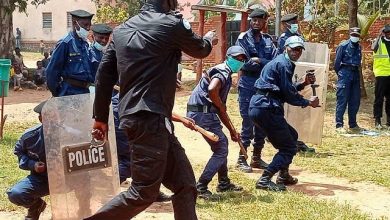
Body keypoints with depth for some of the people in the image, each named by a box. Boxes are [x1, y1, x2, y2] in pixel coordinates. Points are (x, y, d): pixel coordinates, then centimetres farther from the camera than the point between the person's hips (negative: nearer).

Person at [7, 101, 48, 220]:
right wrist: (32, 164, -8)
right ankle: (36, 205, 15)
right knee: (14, 194, -23)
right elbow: (19, 151, 9)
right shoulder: (31, 135, -10)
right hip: (39, 178, 2)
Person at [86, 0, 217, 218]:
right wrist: (210, 39, 36)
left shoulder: (121, 30, 14)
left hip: (134, 118, 8)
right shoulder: (172, 24, -5)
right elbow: (200, 49, 13)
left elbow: (104, 75, 13)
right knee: (143, 193, -5)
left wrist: (101, 117, 19)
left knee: (185, 185, 12)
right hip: (151, 120, -8)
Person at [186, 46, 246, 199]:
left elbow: (220, 110, 24)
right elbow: (212, 90, -31)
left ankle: (224, 183, 34)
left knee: (222, 143, 24)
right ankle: (200, 187, -3)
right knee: (221, 150, -4)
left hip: (204, 113, 10)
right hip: (203, 113, -10)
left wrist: (232, 131, 24)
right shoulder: (222, 71, -7)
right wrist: (220, 105, -12)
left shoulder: (226, 76, 23)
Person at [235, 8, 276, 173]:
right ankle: (241, 159, 4)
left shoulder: (268, 40, 10)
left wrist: (257, 61, -14)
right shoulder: (243, 39, -4)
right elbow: (244, 63, -15)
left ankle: (256, 158, 21)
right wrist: (265, 64, -13)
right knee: (248, 123, -5)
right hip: (248, 85, -5)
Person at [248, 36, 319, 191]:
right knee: (289, 148, -5)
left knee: (291, 136, 26)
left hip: (259, 107, 11)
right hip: (266, 108, -11)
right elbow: (289, 95, -12)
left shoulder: (283, 62, 24)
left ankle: (283, 176, 31)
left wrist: (304, 84, 17)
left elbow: (285, 90, 26)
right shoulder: (284, 64, -9)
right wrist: (308, 102, 1)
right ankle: (264, 180, -13)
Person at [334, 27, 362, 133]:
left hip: (355, 74, 6)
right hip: (345, 73, -6)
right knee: (342, 100, -6)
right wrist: (340, 73, 5)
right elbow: (337, 62, -1)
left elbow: (359, 62, 17)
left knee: (355, 101, 9)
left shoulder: (358, 47, 13)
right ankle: (339, 125, -4)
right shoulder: (343, 46, -4)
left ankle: (353, 124, 19)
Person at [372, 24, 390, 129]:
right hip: (381, 74, -5)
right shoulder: (379, 42, -2)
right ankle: (377, 121, -1)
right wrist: (379, 36, -24)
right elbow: (374, 48, -25)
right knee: (379, 98, -4)